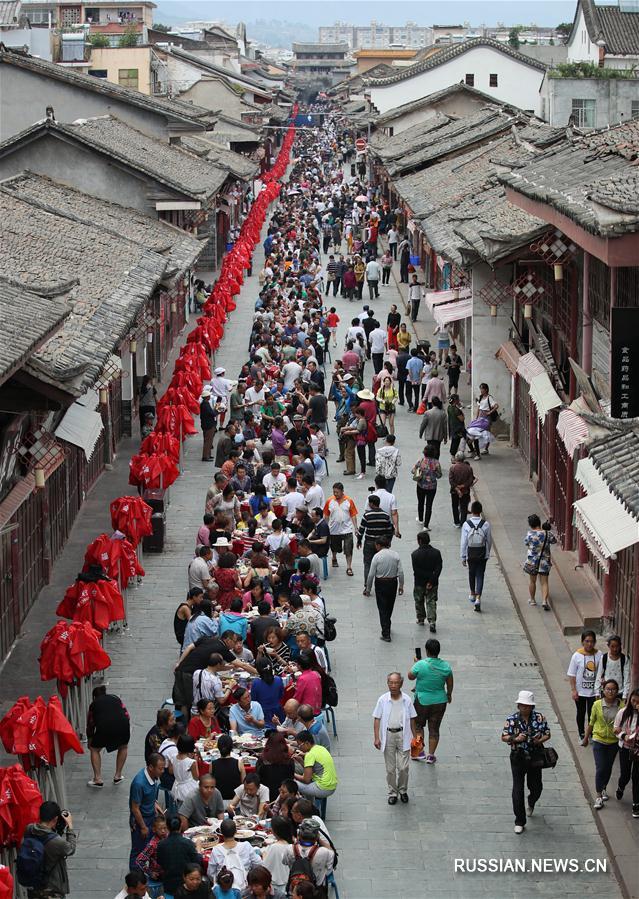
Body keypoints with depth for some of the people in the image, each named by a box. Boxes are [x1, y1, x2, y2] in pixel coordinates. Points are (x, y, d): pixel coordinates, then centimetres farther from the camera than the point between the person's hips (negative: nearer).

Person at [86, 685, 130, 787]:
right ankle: (118, 776, 31)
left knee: (94, 749, 24)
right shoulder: (116, 698, 29)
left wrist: (90, 741, 47)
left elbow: (90, 725, 32)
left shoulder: (94, 704, 26)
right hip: (123, 725, 2)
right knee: (123, 747, 32)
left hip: (104, 727, -2)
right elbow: (126, 715, 19)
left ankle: (98, 779, 15)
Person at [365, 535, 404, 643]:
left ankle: (386, 634, -1)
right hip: (393, 582, 4)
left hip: (380, 583, -4)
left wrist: (368, 588, 0)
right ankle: (386, 627, 39)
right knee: (390, 607, 21)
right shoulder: (395, 554, -2)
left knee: (382, 609, 2)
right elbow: (401, 572, -3)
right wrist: (401, 585, 6)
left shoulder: (377, 556, -13)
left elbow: (371, 574, -11)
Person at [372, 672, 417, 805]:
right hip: (388, 735, 0)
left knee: (403, 767, -1)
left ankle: (403, 790, 21)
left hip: (403, 735, 0)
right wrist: (376, 737, -7)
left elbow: (412, 719, 7)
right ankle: (392, 793, 21)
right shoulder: (383, 700, -4)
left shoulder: (407, 700, -2)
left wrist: (415, 737, 8)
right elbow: (377, 719, -1)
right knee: (390, 768, 7)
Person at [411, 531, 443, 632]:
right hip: (433, 584, 1)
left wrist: (429, 579, -13)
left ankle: (421, 619, 32)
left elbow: (416, 570, -16)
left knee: (419, 601, 20)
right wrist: (431, 580, -14)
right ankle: (432, 621, -9)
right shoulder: (436, 553, -5)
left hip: (419, 583, -1)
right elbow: (439, 568, -11)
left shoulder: (415, 554, -12)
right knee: (431, 602, 6)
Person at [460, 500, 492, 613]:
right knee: (480, 575, 4)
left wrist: (463, 557, 0)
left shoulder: (466, 524, -12)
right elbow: (489, 540, -1)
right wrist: (487, 553, 15)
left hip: (470, 554, 0)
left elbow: (464, 542, -9)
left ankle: (472, 594, 41)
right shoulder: (485, 524, -10)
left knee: (471, 573, 21)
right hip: (482, 554, 0)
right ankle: (478, 598, -9)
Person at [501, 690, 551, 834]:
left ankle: (531, 803, 52)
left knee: (536, 786, 15)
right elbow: (504, 737, -7)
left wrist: (540, 740, -20)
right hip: (517, 758, -1)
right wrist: (515, 739, -27)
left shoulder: (539, 718, -6)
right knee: (518, 789, -3)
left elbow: (547, 734, 1)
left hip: (535, 758, 1)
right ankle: (519, 822, 8)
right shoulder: (512, 719, -8)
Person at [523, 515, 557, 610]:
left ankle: (532, 600, 30)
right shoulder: (547, 534, -8)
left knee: (532, 581, 18)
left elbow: (525, 543, 3)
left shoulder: (530, 534, -15)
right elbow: (554, 540, 10)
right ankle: (545, 601, -11)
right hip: (545, 562, 1)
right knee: (544, 583, 5)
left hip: (532, 562, -1)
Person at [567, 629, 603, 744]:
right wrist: (573, 690, -10)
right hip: (580, 691, 0)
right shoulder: (577, 656, -10)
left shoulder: (599, 655, -7)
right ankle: (582, 735, 30)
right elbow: (572, 674, -6)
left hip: (594, 691, 0)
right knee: (581, 714, 14)